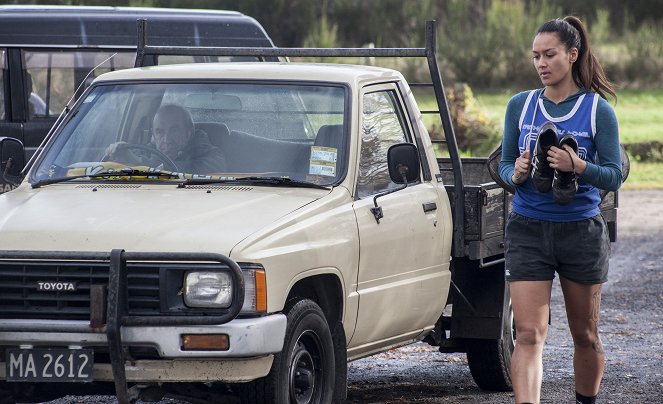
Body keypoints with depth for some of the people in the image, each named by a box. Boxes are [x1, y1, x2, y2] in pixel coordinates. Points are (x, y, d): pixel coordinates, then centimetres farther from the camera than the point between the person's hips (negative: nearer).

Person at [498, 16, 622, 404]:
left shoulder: (598, 110, -4)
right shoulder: (520, 106, 4)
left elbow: (614, 176, -5)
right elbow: (505, 164, 10)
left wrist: (577, 166, -23)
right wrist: (516, 174, -13)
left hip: (582, 231, -1)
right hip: (528, 230, 1)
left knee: (585, 336, 11)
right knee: (529, 334, -11)